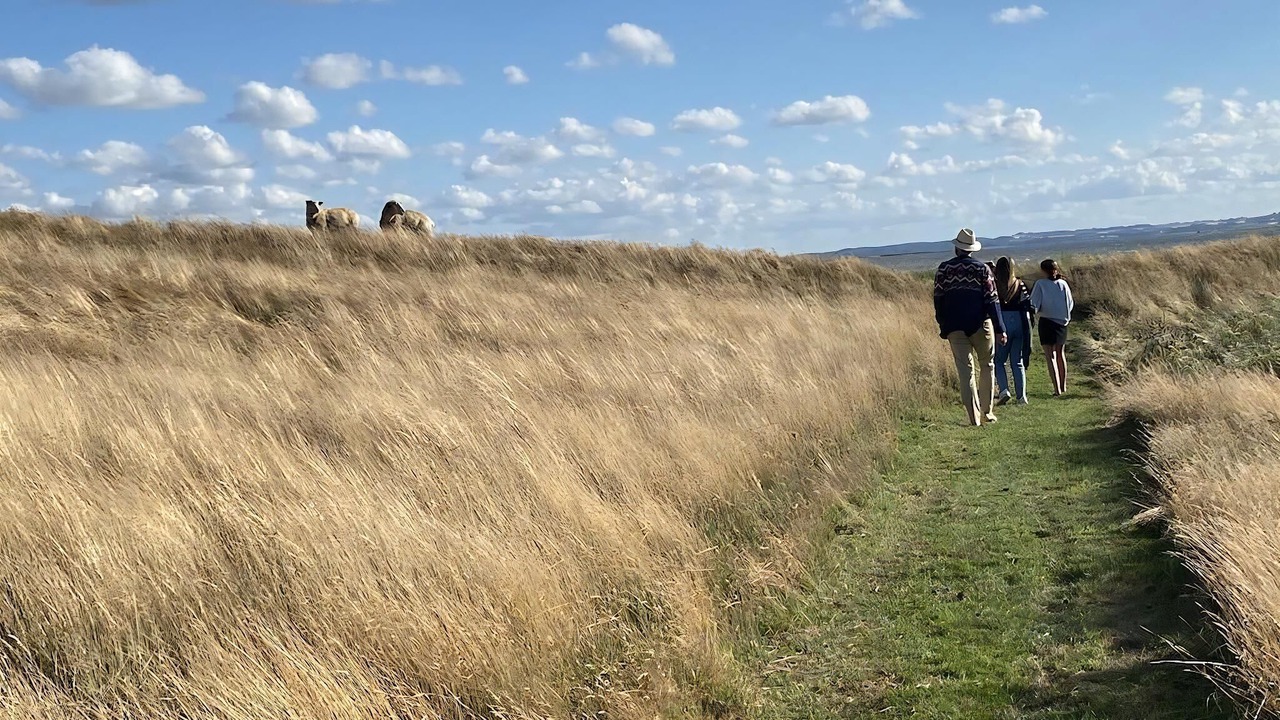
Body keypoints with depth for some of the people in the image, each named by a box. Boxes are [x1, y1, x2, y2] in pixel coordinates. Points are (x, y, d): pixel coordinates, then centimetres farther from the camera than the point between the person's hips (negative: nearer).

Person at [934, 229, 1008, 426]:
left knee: (966, 371, 1)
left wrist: (943, 326, 13)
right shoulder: (982, 268, -2)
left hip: (955, 327, 1)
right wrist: (1000, 329, -6)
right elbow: (991, 300, -6)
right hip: (980, 324, -1)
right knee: (986, 366, 15)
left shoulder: (944, 269, 1)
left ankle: (974, 417, -6)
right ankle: (986, 412, 16)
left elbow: (938, 300, 2)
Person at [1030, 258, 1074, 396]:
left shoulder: (1040, 284, -12)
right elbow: (1071, 304, 4)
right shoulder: (1063, 284, -1)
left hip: (1046, 322, -4)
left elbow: (1034, 305, -12)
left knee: (1050, 356, -1)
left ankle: (1057, 389, -10)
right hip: (1062, 322, 4)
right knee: (1060, 354, 19)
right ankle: (1063, 386, 27)